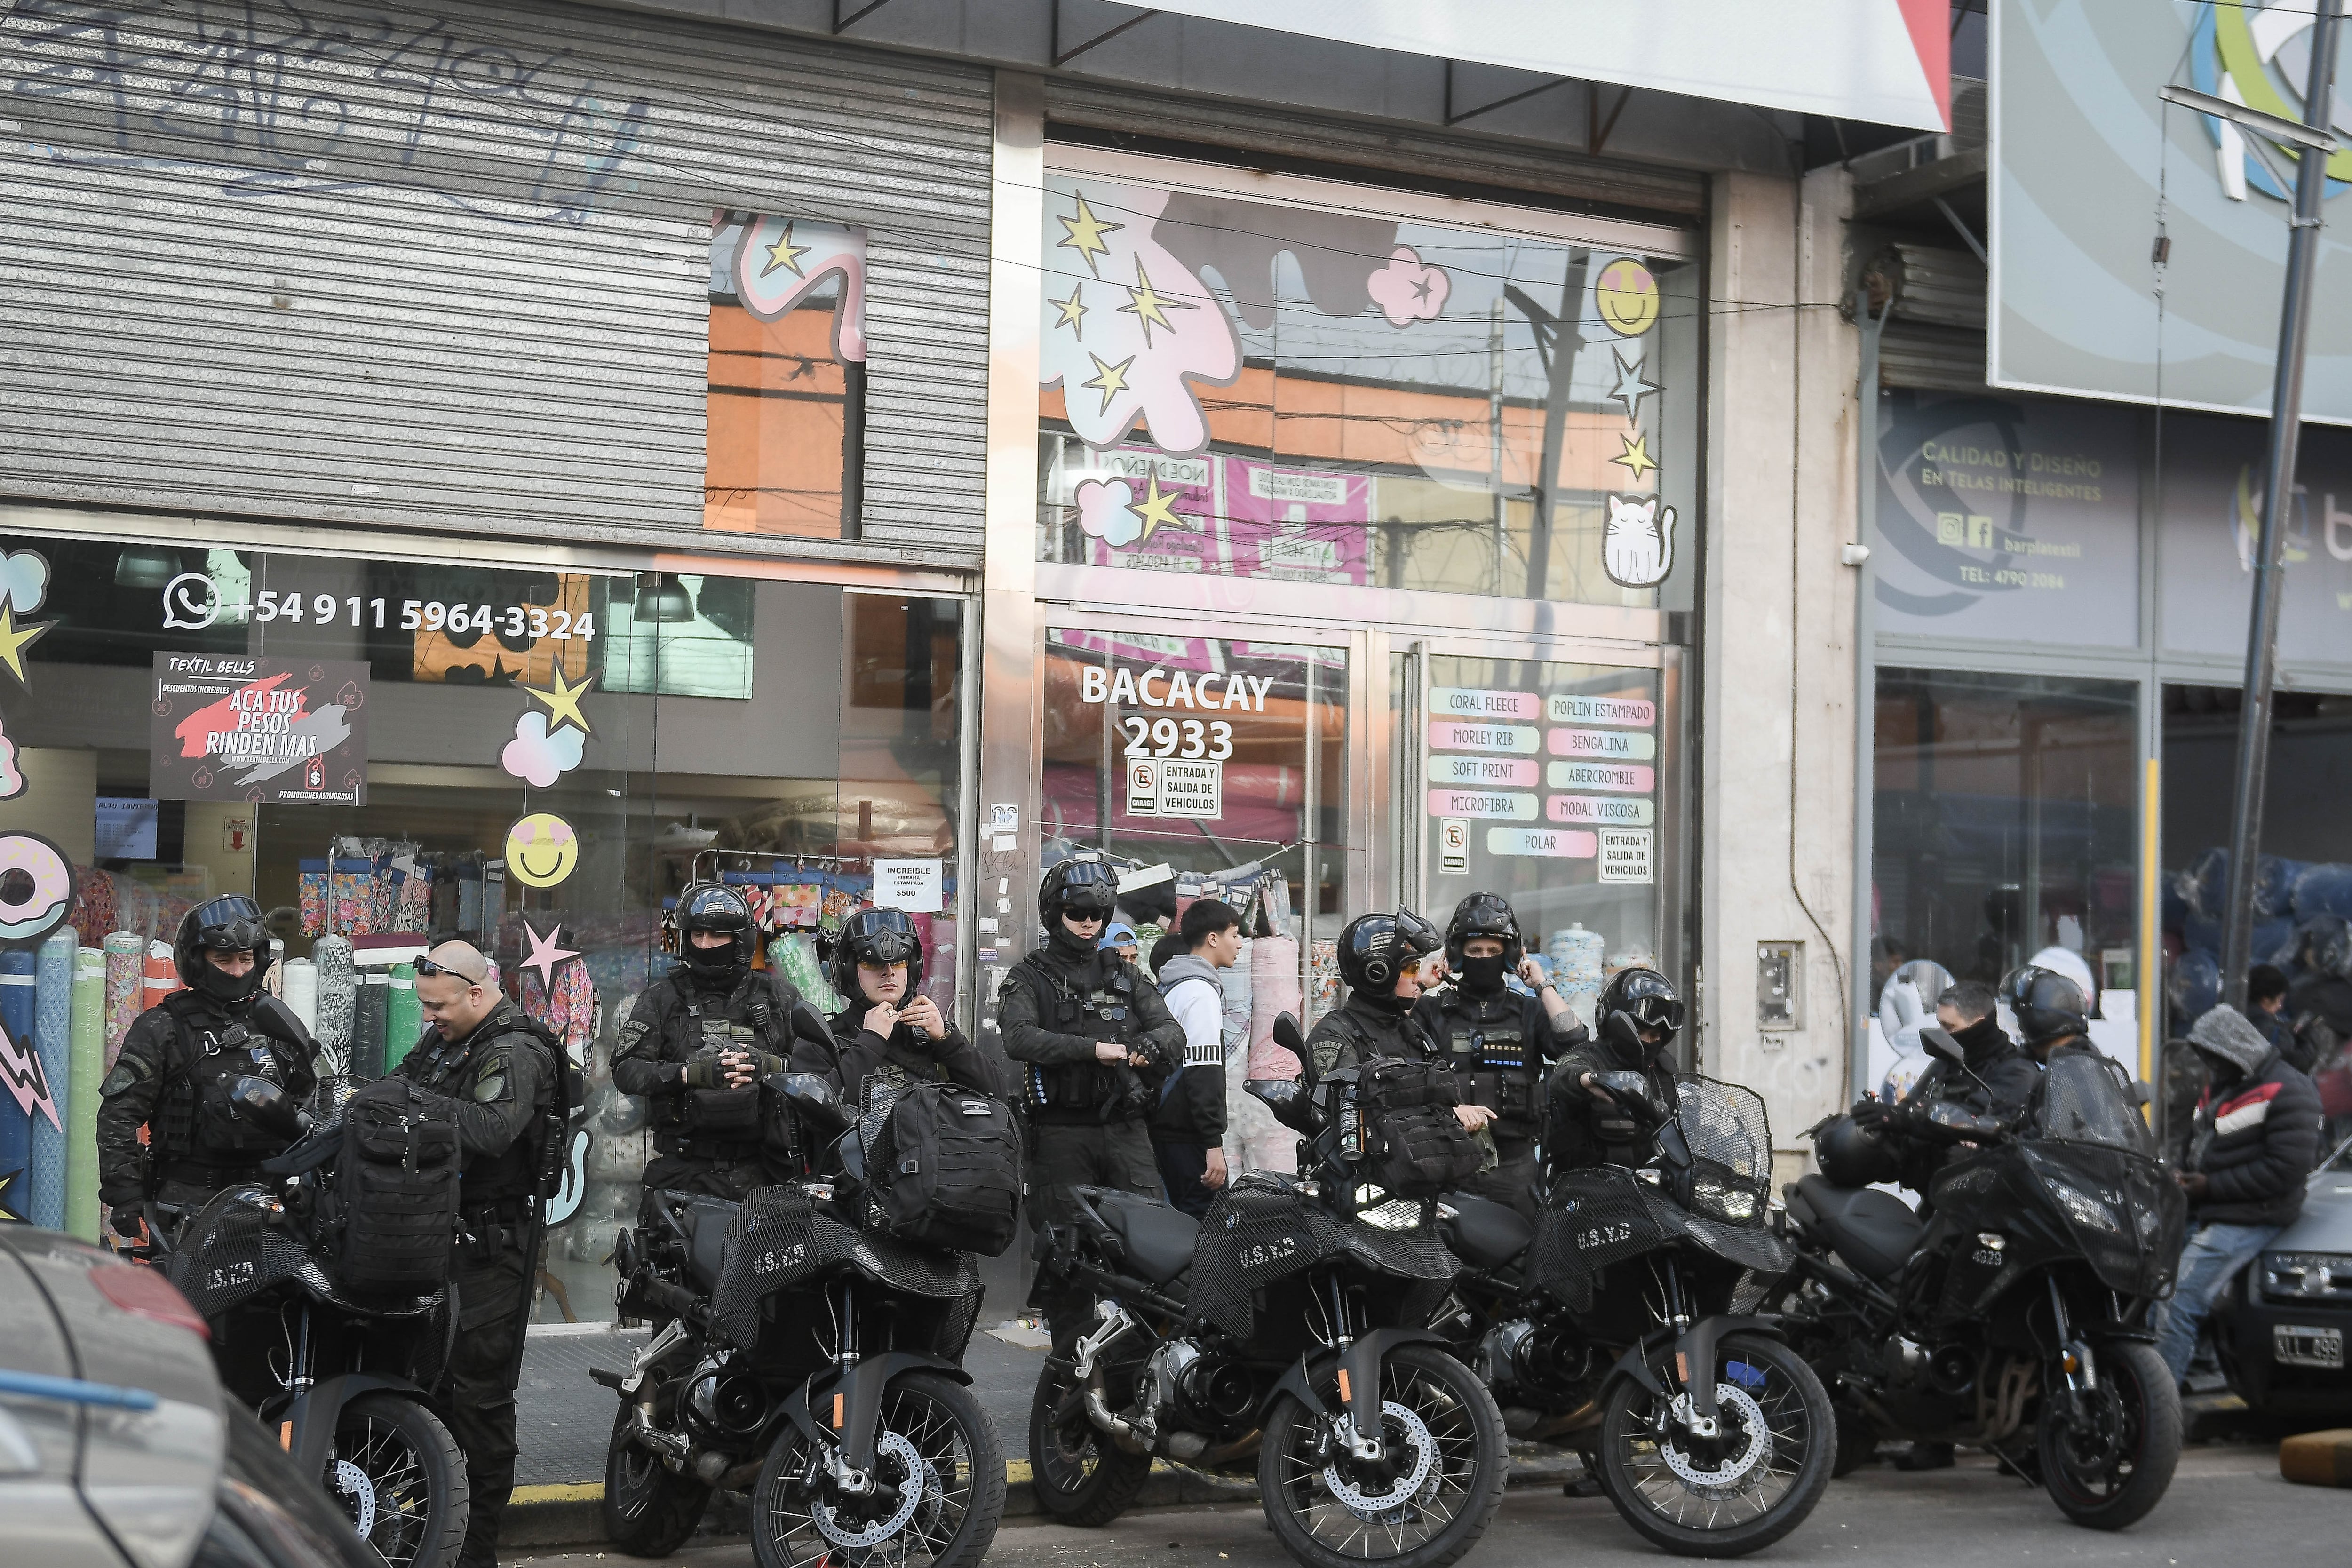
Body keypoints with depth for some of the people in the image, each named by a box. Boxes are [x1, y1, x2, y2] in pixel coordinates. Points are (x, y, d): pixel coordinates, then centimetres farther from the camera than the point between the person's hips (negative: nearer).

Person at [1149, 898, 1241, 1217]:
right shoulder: (1202, 992, -13)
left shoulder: (1167, 987, 17)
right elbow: (1203, 1073, -20)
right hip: (1189, 1133, -10)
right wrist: (1214, 1144, -22)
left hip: (1164, 1127, 10)